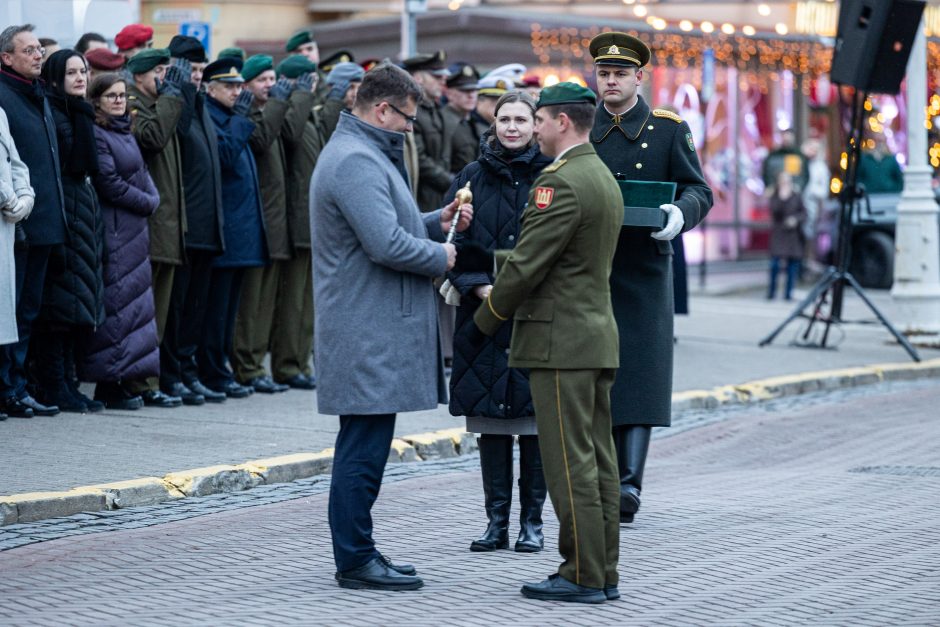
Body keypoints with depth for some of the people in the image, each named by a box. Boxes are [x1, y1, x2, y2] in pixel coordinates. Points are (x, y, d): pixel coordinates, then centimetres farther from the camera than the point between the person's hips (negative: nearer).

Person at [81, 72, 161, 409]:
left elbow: (143, 174, 18)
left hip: (135, 229, 9)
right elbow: (109, 183, -14)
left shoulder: (125, 133, 18)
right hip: (113, 229, -9)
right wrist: (147, 203, -5)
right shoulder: (96, 135, -9)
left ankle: (122, 378, 9)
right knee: (116, 304, -9)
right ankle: (110, 384, -6)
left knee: (134, 303, 6)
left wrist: (153, 198, -1)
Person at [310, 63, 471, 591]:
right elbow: (386, 244, -24)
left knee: (366, 444, 14)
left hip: (378, 326, 11)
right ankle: (355, 560, -1)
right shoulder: (356, 161, -17)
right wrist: (439, 256, -9)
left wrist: (435, 222, 14)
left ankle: (358, 551, 21)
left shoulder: (365, 154, 20)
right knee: (365, 445, -7)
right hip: (368, 333, -11)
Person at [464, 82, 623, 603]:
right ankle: (603, 571, 15)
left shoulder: (560, 182, -16)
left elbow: (527, 264, -17)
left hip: (560, 341, -10)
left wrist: (488, 316, -1)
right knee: (598, 460, 11)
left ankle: (582, 576, -3)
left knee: (570, 463, -6)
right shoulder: (605, 179, 16)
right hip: (599, 334, 10)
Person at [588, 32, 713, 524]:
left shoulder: (669, 129, 5)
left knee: (640, 371, -9)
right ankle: (612, 485, 13)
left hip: (644, 271, -2)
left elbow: (698, 191, 3)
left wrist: (678, 214, -19)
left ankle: (630, 484, -15)